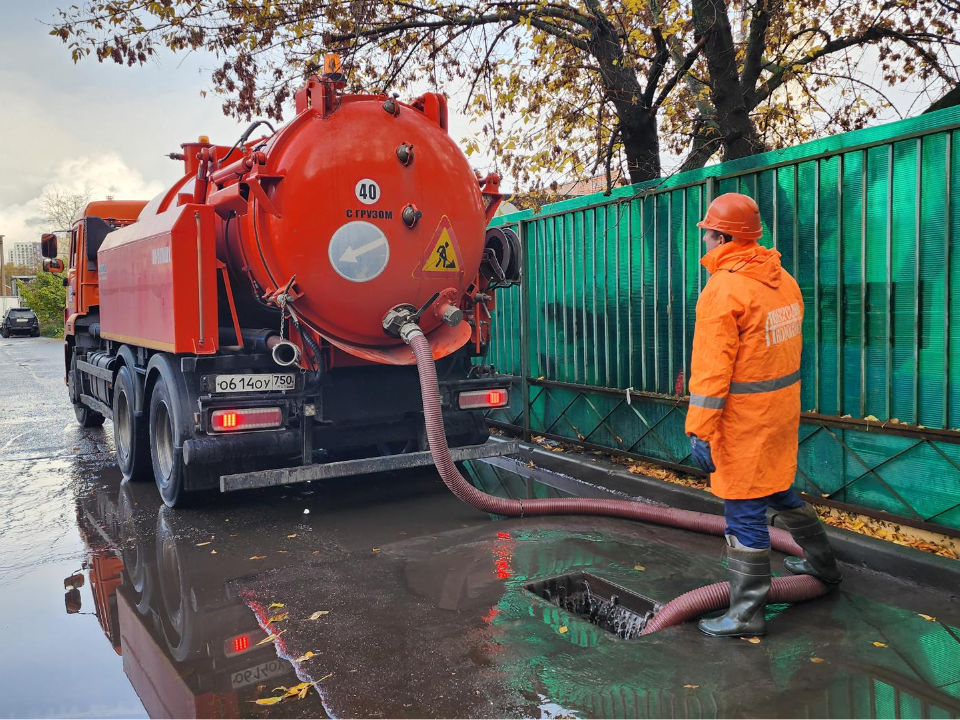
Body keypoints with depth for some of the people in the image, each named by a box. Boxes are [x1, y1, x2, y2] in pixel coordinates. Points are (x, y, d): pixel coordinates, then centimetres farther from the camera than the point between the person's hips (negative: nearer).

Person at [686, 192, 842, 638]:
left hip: (744, 418, -9)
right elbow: (787, 346, 14)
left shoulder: (723, 289, -19)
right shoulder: (783, 280, 7)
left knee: (744, 512, 1)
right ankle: (822, 565, 46)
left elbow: (711, 370, -22)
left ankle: (747, 614, 12)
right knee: (780, 490, 27)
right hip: (782, 405, 9)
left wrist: (699, 433, -19)